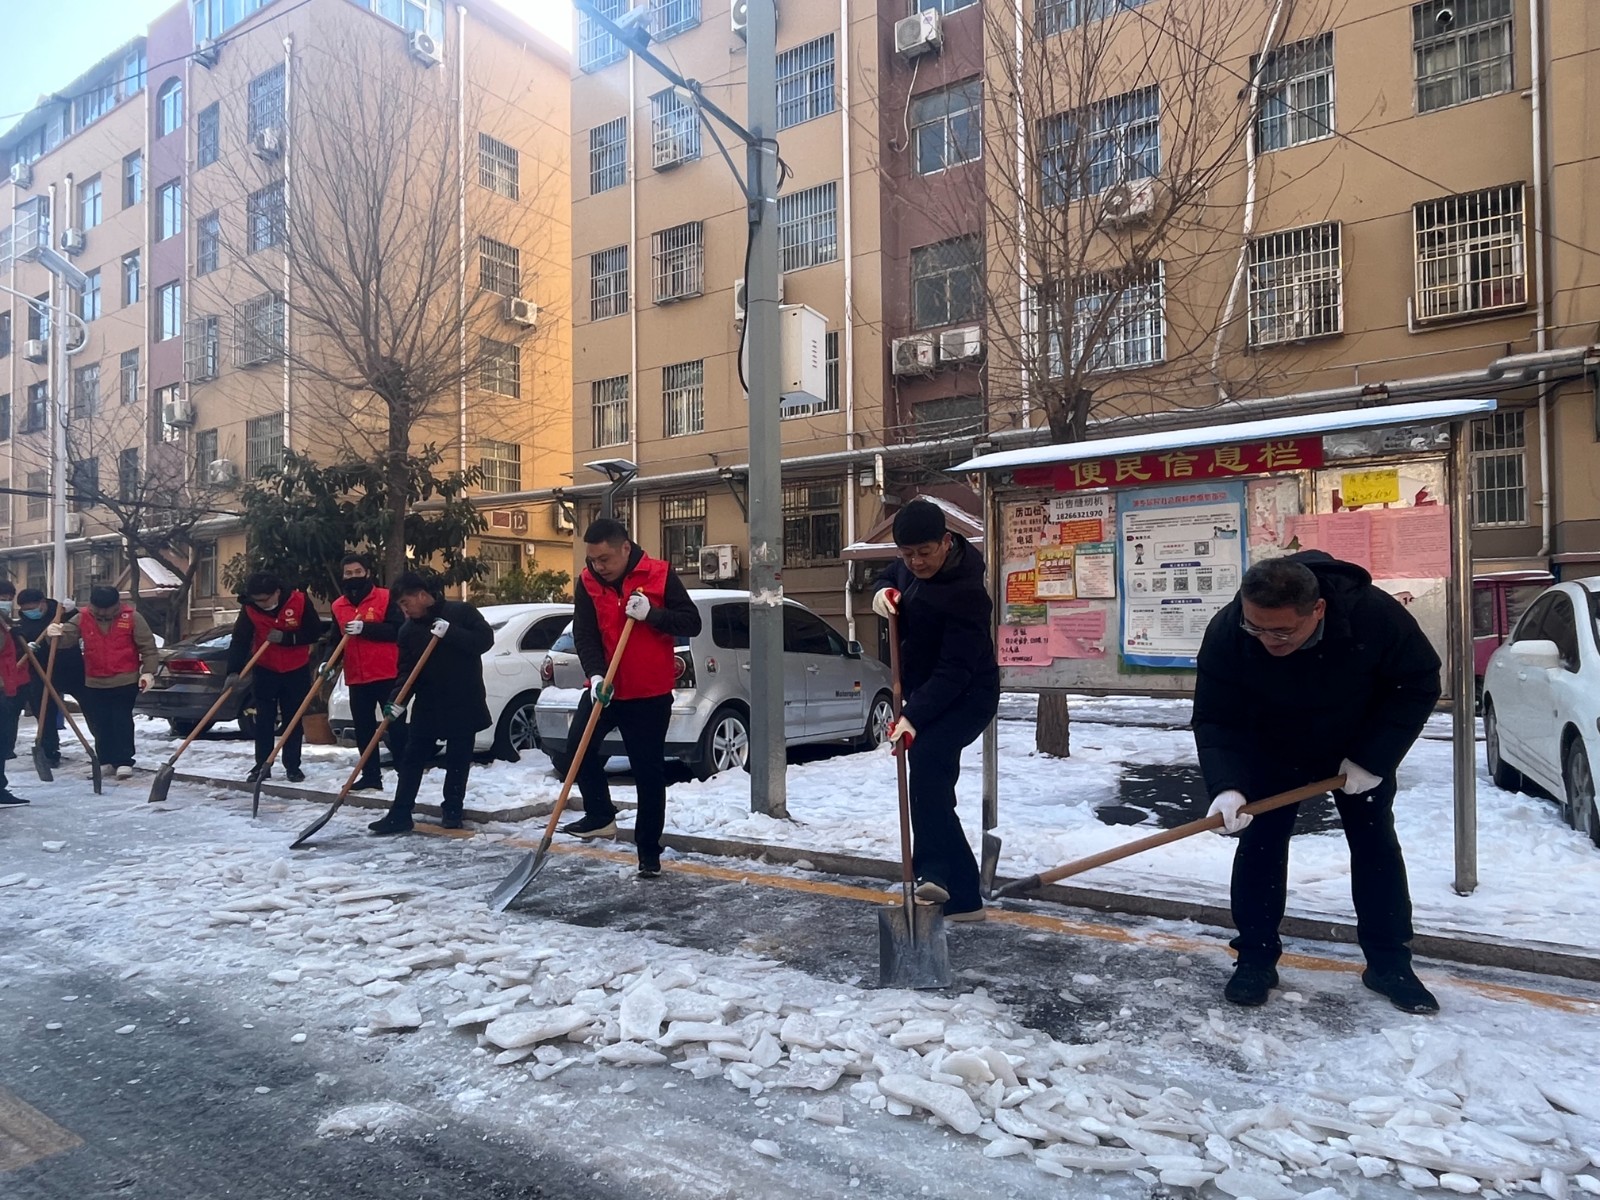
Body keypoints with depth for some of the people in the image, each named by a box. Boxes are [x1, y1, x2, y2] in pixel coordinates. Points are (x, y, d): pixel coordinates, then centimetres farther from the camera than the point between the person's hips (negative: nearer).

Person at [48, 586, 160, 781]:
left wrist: (148, 671, -11)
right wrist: (55, 634, -29)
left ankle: (124, 761, -1)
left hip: (125, 681, -4)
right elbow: (66, 638, -5)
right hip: (94, 683, 4)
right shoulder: (81, 619, 2)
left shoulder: (132, 618, -6)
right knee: (100, 723, 11)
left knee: (122, 721, -4)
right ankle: (105, 760, 23)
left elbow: (148, 647, -4)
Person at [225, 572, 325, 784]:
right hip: (265, 670, 1)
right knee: (264, 720, 1)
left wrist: (285, 638, -25)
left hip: (297, 670, -1)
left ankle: (292, 766, 12)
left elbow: (314, 632, -13)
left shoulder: (299, 600, -17)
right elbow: (239, 641, -18)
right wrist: (234, 672, -29)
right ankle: (262, 765, 9)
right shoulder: (249, 608, -14)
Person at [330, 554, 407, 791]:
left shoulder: (386, 598, -3)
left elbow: (398, 630, -13)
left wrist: (365, 628, -20)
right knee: (363, 729, 9)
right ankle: (371, 777, 18)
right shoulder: (338, 606, 12)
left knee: (395, 725, -3)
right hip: (357, 678, 5)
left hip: (387, 675, -5)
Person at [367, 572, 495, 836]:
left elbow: (485, 639, -15)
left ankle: (452, 811, 18)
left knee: (458, 761, 5)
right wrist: (397, 700, -15)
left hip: (463, 702, -4)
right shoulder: (408, 630, 4)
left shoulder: (460, 612, -8)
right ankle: (399, 815, 7)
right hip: (428, 704, 4)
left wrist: (450, 633, -25)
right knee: (412, 759, 2)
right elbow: (407, 670, 1)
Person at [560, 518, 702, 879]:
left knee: (649, 772, 2)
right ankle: (600, 815, 10)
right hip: (606, 687, 3)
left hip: (651, 693, -3)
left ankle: (649, 851, 15)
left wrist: (651, 614, -24)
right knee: (578, 744, -13)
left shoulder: (660, 575, -9)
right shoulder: (588, 583, -1)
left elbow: (692, 622, -9)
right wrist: (596, 674, -23)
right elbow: (584, 635, -7)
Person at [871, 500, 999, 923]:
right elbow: (891, 576, 19)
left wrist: (912, 717, -39)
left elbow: (954, 671, -31)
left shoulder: (965, 593, -28)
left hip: (966, 697, -9)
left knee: (927, 757, -35)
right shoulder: (912, 567, -3)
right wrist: (883, 591, -7)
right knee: (933, 789, 12)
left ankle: (938, 872, -38)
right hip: (923, 690, 9)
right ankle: (961, 896, 24)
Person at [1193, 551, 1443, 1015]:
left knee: (1375, 844, 5)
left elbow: (1419, 685, -19)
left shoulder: (1375, 614, -34)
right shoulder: (1226, 633, -34)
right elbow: (1215, 719, -27)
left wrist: (1373, 758, -23)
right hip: (1270, 753, 0)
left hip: (1359, 748, 1)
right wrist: (1227, 786, -43)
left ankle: (1389, 962, 18)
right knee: (1260, 845, -3)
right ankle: (1255, 959, 9)